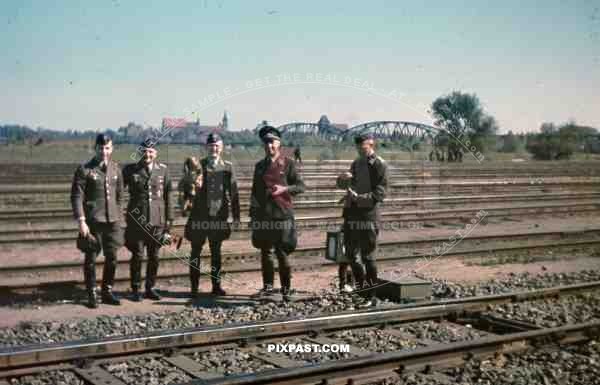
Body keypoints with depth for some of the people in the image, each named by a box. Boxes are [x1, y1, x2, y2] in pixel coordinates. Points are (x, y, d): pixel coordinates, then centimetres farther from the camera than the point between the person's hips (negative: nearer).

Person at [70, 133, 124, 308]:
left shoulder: (116, 169, 9)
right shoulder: (84, 170, -4)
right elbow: (76, 197, -7)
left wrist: (119, 218, 11)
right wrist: (81, 221, -14)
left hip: (113, 221, 4)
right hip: (93, 221, -4)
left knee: (112, 258, 9)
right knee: (91, 258, 2)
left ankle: (107, 291, 23)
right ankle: (91, 294, 13)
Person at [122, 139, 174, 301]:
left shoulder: (163, 170, 5)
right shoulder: (130, 170, 1)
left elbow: (168, 195, 7)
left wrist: (169, 218, 6)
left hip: (157, 220, 2)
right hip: (137, 219, -2)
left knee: (154, 257, 8)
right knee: (137, 256, 2)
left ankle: (150, 288, 21)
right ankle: (135, 289, 13)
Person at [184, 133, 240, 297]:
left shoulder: (228, 167, 4)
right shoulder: (198, 165, 1)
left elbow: (233, 192, 6)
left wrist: (236, 216, 3)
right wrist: (195, 186, -24)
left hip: (219, 215, 1)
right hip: (200, 214, -1)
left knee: (216, 252, 9)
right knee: (196, 251, 3)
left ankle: (216, 286, 17)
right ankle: (194, 287, 11)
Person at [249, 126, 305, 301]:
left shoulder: (288, 163, 1)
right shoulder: (260, 165, 13)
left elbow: (301, 186, -1)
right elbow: (254, 191, 17)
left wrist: (284, 189, -18)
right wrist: (253, 214, 11)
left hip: (282, 214, -4)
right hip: (263, 216, 4)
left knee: (282, 253, -2)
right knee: (265, 252, 9)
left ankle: (286, 288, 8)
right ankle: (267, 286, 21)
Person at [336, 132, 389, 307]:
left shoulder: (379, 164, -7)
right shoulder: (356, 163, 14)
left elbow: (379, 193, -12)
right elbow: (341, 184, 16)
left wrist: (359, 198, -21)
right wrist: (343, 179, -7)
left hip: (368, 216, -7)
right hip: (351, 214, 7)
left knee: (367, 257, -2)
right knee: (351, 254, 13)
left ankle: (372, 296, 8)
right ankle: (362, 287, 30)